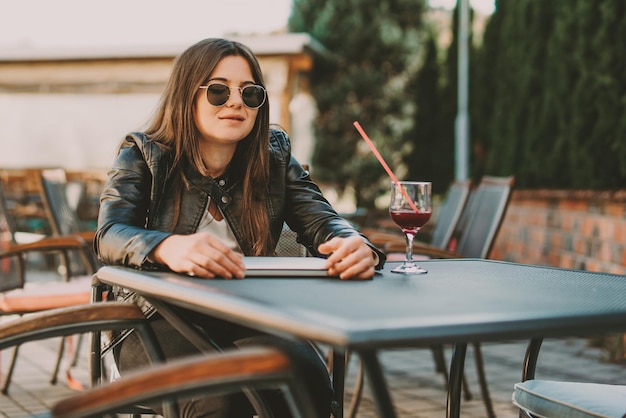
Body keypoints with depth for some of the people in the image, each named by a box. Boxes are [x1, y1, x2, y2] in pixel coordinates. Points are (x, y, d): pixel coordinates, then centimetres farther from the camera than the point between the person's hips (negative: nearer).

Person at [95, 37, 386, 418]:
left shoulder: (274, 155, 9)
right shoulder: (143, 156, 0)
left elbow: (320, 220, -3)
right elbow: (110, 236, -16)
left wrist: (354, 244, -30)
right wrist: (169, 248, -41)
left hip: (249, 321, 3)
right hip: (162, 321, -3)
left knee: (309, 380, -28)